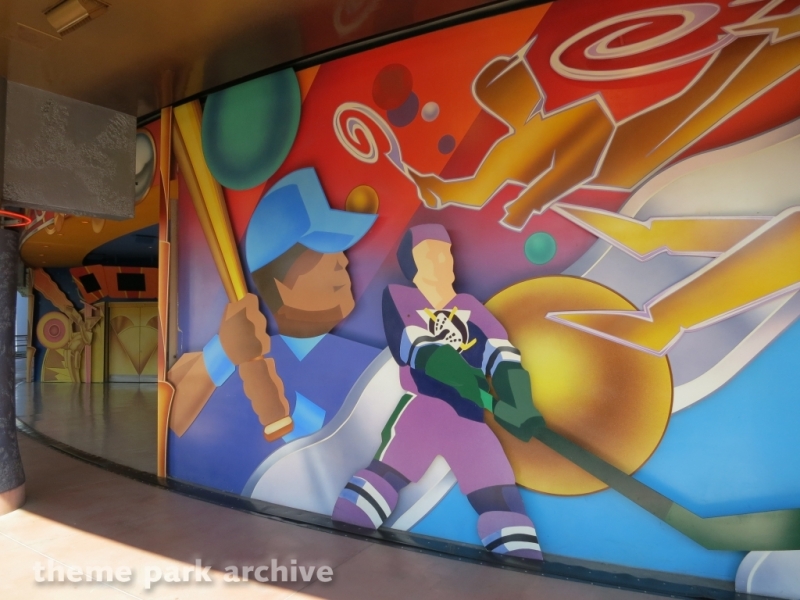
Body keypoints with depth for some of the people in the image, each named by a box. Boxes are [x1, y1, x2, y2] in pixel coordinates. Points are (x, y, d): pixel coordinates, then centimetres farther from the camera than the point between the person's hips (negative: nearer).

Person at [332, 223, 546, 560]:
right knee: (381, 478, -18)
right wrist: (494, 404, -22)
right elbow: (422, 350, -9)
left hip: (469, 420, 2)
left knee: (504, 503, -6)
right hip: (420, 412, -2)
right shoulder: (399, 299, 8)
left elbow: (500, 352, 1)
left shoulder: (470, 307, 17)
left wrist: (521, 404, -23)